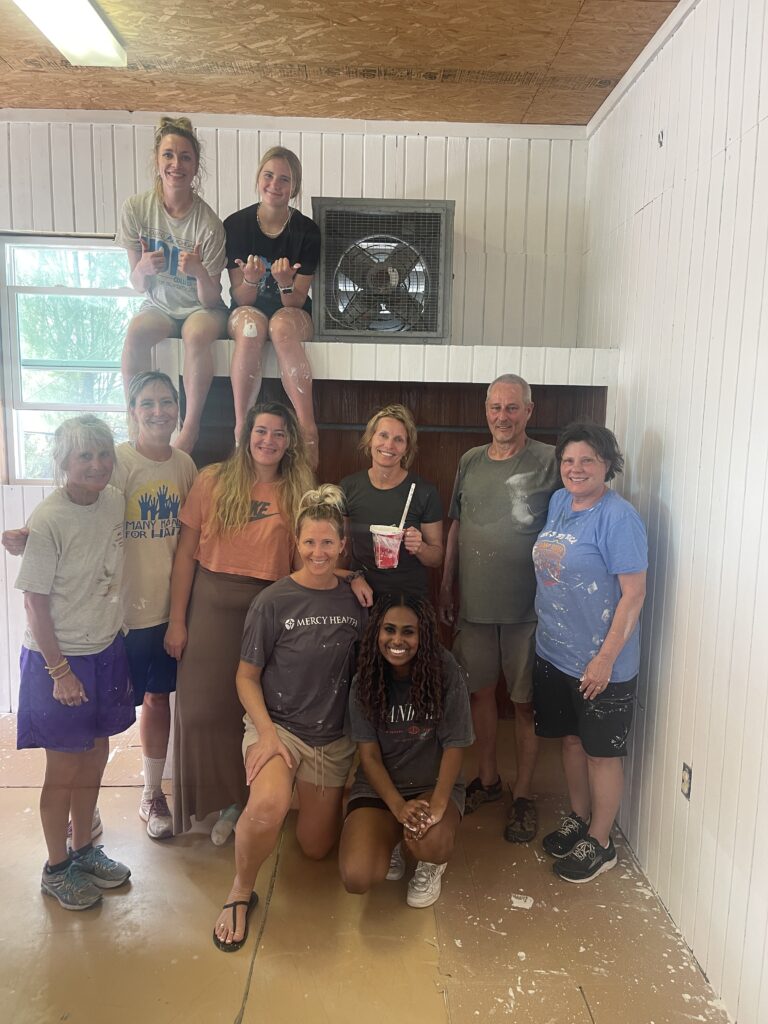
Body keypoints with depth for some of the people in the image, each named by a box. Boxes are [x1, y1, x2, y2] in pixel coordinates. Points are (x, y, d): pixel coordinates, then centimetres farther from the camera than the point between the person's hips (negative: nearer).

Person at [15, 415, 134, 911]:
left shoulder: (115, 501, -2)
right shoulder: (48, 521, -20)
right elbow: (36, 604, -16)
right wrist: (60, 671, -15)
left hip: (106, 651, 6)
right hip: (59, 657, -6)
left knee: (95, 757, 18)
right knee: (64, 767, 9)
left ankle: (84, 849, 38)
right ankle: (56, 869, 30)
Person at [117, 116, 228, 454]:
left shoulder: (208, 223, -15)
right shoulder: (136, 208, -6)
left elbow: (211, 300, -14)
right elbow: (139, 286, -2)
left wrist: (200, 272, -35)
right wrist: (143, 268, -25)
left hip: (201, 309, -2)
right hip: (159, 306, 2)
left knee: (197, 334, -35)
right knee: (136, 331, -30)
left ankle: (191, 428, -24)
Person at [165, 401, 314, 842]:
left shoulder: (297, 492, 4)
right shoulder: (214, 481, -1)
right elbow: (187, 552, -1)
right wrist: (177, 620, -3)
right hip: (212, 603, 0)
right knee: (203, 707, 4)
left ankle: (243, 801, 30)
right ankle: (211, 799, 27)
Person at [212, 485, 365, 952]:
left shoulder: (355, 601, -2)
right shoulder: (274, 602, -12)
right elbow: (247, 676, -6)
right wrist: (266, 734, -18)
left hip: (334, 736, 4)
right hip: (276, 725, -3)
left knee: (316, 847, 12)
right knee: (268, 807, -33)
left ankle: (310, 793, 45)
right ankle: (241, 892, -4)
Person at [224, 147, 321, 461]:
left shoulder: (307, 231, -5)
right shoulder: (236, 224, -4)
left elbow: (297, 301, -8)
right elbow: (241, 298, -6)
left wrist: (286, 284, -30)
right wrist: (251, 281, -28)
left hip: (292, 313, 0)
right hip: (248, 310, 1)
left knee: (283, 324, -37)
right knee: (250, 324, -36)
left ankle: (307, 428, -42)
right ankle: (241, 426, -36)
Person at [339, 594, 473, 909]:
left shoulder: (445, 672, -15)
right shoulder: (365, 680, -9)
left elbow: (454, 745, -13)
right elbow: (369, 755, -9)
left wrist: (438, 805, -28)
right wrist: (399, 807, -24)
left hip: (434, 785, -1)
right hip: (378, 787, 2)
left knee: (429, 842, -36)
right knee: (356, 878, -22)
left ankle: (430, 865, 5)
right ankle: (391, 842, 15)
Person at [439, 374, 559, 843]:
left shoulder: (549, 462, -7)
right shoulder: (470, 461, 8)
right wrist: (446, 587, 14)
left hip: (527, 605, -4)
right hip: (474, 602, 5)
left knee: (526, 700, 7)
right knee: (480, 690, 15)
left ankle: (524, 794, 24)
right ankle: (488, 778, 35)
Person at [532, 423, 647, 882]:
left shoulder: (619, 517, -19)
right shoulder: (559, 502, 4)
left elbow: (634, 594, -19)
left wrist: (605, 659, -19)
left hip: (601, 663, -7)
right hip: (554, 653, 7)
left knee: (601, 752, 10)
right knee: (572, 739, 21)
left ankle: (599, 843, 28)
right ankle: (578, 818, 41)